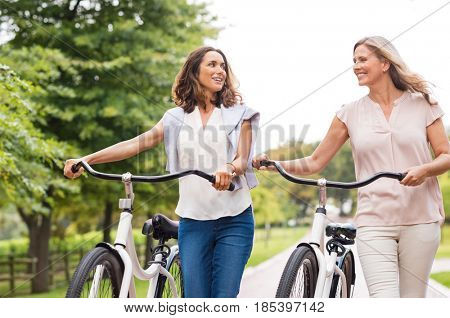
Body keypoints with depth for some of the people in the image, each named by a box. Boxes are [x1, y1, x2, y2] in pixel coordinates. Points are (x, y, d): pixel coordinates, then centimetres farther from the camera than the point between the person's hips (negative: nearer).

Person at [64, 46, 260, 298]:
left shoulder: (239, 114, 6)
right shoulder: (178, 117, 11)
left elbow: (242, 160, -6)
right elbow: (137, 143, 5)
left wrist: (229, 169, -31)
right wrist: (86, 159, -6)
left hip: (234, 221, -2)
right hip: (193, 221, 2)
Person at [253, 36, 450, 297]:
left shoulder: (421, 103, 6)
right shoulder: (351, 113, 8)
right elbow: (315, 162, 9)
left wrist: (424, 170, -16)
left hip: (420, 220, 0)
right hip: (374, 222, 0)